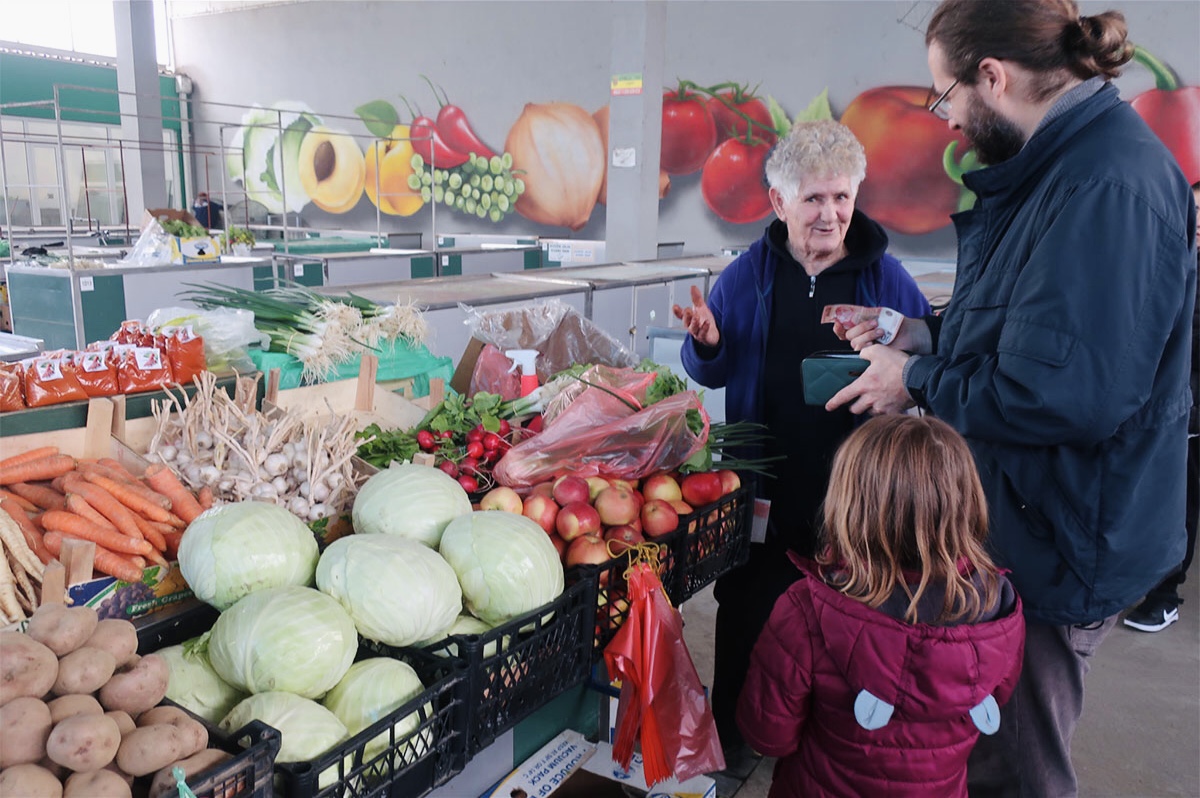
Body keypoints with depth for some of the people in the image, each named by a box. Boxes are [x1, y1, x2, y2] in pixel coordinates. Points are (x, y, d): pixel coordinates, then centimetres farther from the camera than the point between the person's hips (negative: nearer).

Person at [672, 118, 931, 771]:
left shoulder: (885, 277, 0)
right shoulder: (747, 275, 2)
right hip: (763, 485, 1)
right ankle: (732, 730, 34)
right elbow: (712, 374, 6)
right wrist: (707, 344, -16)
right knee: (747, 607, 13)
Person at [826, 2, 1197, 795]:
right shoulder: (1058, 163, 8)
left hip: (1059, 541, -10)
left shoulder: (1108, 184, -25)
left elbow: (1070, 394, -31)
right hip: (1020, 513, 10)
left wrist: (918, 384, -17)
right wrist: (924, 332, 7)